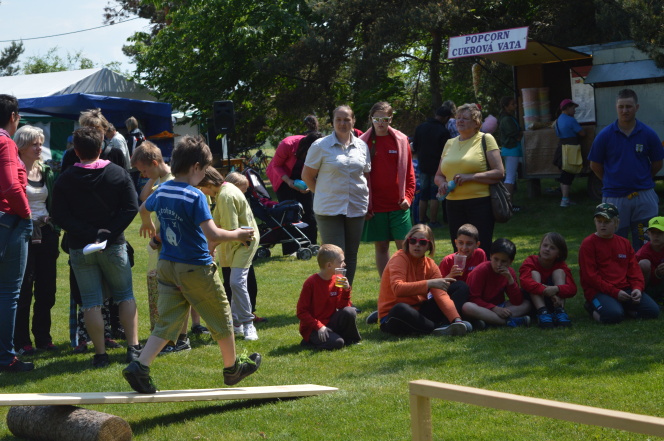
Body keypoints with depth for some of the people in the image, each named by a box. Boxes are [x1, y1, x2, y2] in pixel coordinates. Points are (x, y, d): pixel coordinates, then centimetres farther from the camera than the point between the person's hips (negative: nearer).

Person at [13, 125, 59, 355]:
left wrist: (55, 232, 8)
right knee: (24, 290, -2)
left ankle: (43, 337, 18)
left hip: (46, 234, 6)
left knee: (46, 289, 8)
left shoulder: (46, 171, 12)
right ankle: (21, 341, 5)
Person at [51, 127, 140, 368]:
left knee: (91, 302, 4)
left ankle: (100, 353, 4)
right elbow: (131, 208, -7)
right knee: (125, 296, 13)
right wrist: (109, 232, -9)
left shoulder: (64, 180, -5)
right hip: (114, 245, 1)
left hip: (80, 249, -1)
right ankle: (133, 347, 8)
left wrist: (87, 233, -11)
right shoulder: (118, 174, -2)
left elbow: (60, 217, -10)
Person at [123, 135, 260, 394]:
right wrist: (237, 235, -10)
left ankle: (139, 366, -10)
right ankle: (232, 367, 28)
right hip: (196, 267, -6)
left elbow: (144, 208, 27)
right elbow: (211, 234, -27)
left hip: (167, 265, 7)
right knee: (220, 317, 13)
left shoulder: (162, 191, 4)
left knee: (167, 322, 7)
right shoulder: (195, 197, -20)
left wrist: (147, 224, 49)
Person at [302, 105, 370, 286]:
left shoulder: (362, 146, 9)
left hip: (356, 208, 4)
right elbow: (307, 176, 2)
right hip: (329, 209, -4)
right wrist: (323, 194, 1)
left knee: (351, 256, 10)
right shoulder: (321, 146, -3)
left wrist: (367, 200, 9)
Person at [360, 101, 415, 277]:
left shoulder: (401, 140, 4)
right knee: (381, 247, 5)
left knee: (405, 246, -3)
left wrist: (408, 196, -2)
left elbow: (409, 172, 9)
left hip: (398, 204, 0)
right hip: (375, 205, 0)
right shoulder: (364, 142, 1)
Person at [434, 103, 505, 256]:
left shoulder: (485, 139, 0)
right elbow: (438, 175, 24)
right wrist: (442, 183, 0)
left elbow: (499, 173, -8)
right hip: (453, 205, 5)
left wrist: (470, 177, -17)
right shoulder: (450, 143, 17)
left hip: (480, 202, -5)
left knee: (482, 252, -6)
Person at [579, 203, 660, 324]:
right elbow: (590, 276, -10)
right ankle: (593, 307, -1)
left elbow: (634, 269, 14)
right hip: (599, 291, -5)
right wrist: (614, 292, -16)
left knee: (653, 310, -14)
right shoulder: (588, 244, -3)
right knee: (613, 315, -35)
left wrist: (637, 288, -7)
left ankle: (623, 307, 10)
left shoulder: (624, 243, 15)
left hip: (625, 289, 5)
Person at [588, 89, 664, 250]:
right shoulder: (605, 135, -3)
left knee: (646, 246, 4)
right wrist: (611, 182, 9)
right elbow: (595, 165, 6)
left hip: (644, 197, 1)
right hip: (614, 198, -1)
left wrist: (641, 180, 10)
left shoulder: (648, 134, 0)